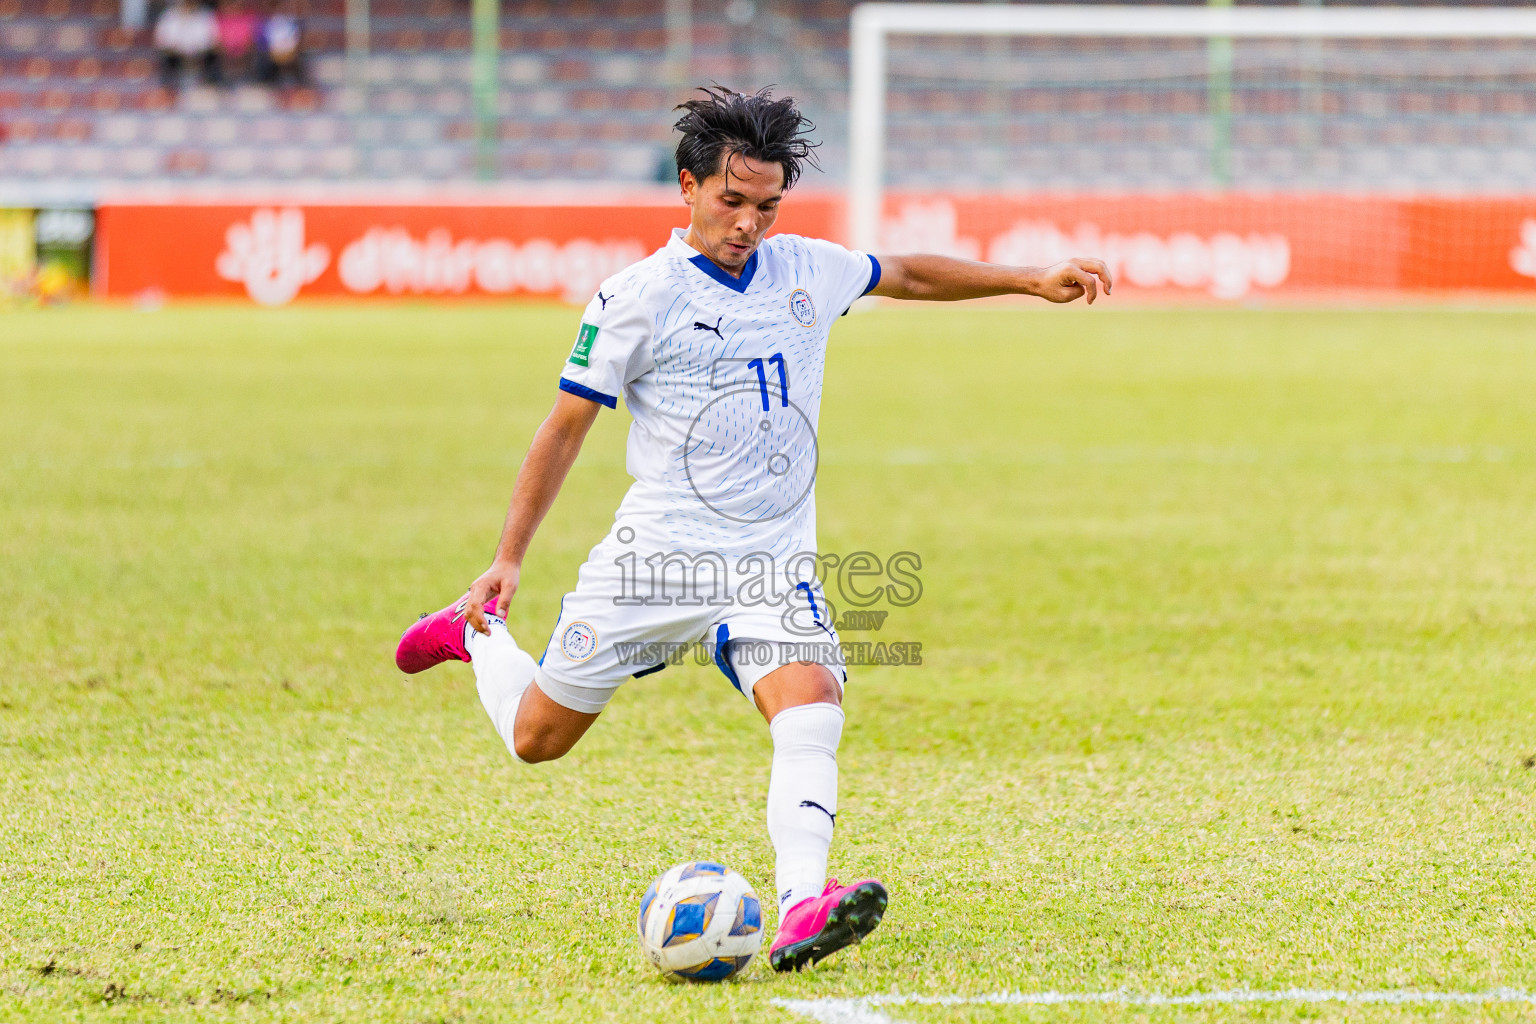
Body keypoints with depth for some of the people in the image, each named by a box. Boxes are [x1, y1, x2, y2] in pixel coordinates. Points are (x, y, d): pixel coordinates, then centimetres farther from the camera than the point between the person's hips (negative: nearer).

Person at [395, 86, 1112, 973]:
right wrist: (509, 559, -4)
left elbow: (909, 276, 26)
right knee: (537, 738, 6)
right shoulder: (639, 298, -7)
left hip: (774, 565, 2)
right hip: (655, 557, -2)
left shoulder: (809, 270, 6)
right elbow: (567, 426, -2)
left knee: (811, 708, -26)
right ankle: (480, 633, 39)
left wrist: (1032, 281, 22)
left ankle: (802, 910, -41)